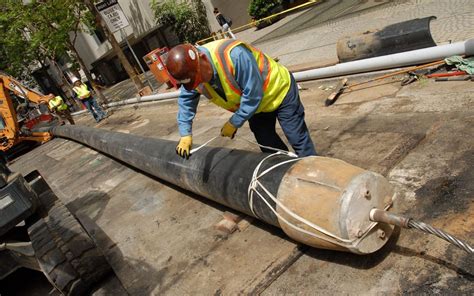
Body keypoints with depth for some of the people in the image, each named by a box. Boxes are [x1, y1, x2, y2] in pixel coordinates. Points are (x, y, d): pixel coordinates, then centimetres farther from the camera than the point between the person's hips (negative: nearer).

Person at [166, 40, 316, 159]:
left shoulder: (233, 55, -40)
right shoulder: (190, 71, -15)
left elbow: (253, 94, -33)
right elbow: (186, 101, 0)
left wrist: (234, 123, -25)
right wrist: (185, 135, -5)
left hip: (279, 90, -7)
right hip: (256, 105, 7)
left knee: (298, 140, -2)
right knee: (268, 146, 12)